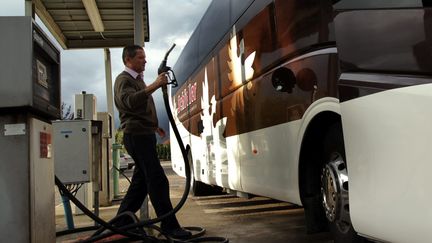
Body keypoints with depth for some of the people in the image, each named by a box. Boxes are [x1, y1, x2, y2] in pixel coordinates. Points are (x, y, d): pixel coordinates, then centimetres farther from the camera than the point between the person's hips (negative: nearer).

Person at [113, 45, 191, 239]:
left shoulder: (138, 80, 24)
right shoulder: (124, 79, -7)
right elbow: (130, 101, -30)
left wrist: (154, 126, 27)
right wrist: (154, 85, -37)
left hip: (144, 135, 10)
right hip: (136, 135, -10)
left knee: (141, 180, 10)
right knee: (158, 180, -13)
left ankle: (122, 222, 16)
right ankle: (169, 225, -11)